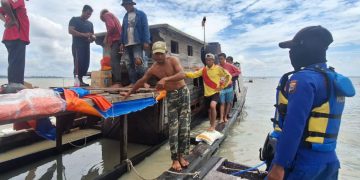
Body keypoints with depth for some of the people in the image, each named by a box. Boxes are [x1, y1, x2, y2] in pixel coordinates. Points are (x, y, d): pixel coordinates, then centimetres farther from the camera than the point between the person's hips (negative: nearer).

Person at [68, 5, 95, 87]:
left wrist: (92, 38, -2)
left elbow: (93, 35, 24)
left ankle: (81, 80, 6)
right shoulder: (74, 19, 6)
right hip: (77, 46, -5)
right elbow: (70, 31, -8)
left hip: (86, 46, 5)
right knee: (78, 63, -14)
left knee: (86, 64, -1)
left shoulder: (90, 23, 22)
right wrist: (84, 35, -18)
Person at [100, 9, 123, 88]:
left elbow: (111, 27, -13)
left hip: (115, 40, -9)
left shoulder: (106, 15, 7)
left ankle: (117, 83, -25)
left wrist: (106, 38, -4)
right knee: (115, 62, 5)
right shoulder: (113, 16, 33)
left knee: (115, 62, -17)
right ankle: (117, 82, 3)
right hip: (118, 40, 9)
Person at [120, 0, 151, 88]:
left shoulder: (141, 14, 5)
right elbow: (123, 30, 19)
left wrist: (146, 41, -13)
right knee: (129, 64, 2)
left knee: (139, 61, -14)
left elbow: (145, 28, -3)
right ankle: (133, 82, 6)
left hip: (138, 43, -5)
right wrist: (122, 43, 10)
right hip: (127, 44, 6)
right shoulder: (125, 17, 20)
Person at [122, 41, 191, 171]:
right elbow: (141, 81, 10)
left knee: (184, 126, 1)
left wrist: (165, 79, -36)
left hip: (183, 92, -1)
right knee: (173, 128, -3)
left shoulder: (173, 60, -9)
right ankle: (175, 159, 7)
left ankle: (181, 156, 14)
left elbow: (182, 74, -24)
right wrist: (129, 93, 17)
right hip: (171, 96, 1)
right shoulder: (153, 69, -1)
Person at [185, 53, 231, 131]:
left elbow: (228, 76, -2)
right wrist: (184, 73, -23)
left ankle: (213, 125, -9)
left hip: (215, 92, -4)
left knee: (212, 106, -27)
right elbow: (194, 74, -7)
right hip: (207, 93, 4)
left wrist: (223, 86, -6)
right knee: (209, 110, 15)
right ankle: (212, 124, 36)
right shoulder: (203, 69, 2)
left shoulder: (218, 68, -7)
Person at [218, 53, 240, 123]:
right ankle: (221, 118, -2)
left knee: (228, 102, 8)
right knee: (222, 103, -3)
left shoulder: (230, 66, -3)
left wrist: (231, 75, -5)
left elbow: (238, 71, 3)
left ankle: (225, 117, 20)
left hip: (229, 87, 2)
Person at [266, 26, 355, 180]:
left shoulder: (303, 79, -20)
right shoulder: (335, 79, 9)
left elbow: (293, 127, -26)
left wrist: (279, 165, -22)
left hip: (300, 160, -9)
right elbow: (323, 120, 14)